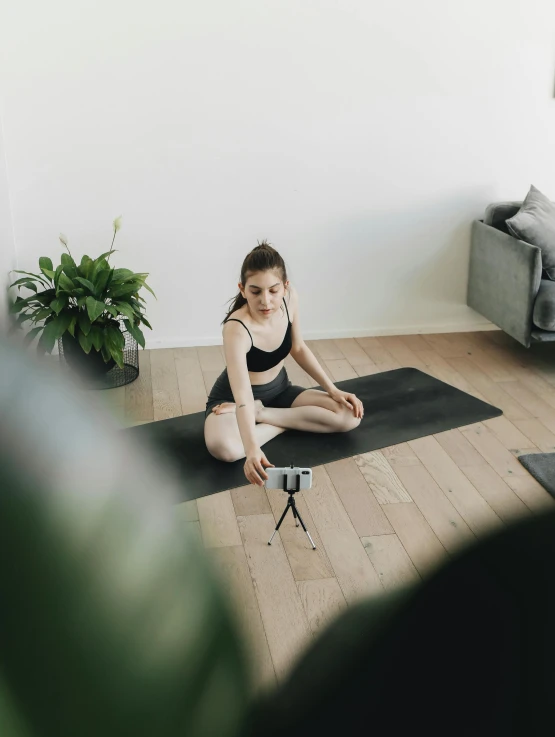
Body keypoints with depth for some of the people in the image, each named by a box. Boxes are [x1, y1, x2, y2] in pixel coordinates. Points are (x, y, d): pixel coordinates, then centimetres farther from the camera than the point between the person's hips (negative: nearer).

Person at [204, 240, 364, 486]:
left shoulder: (290, 299, -17)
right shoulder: (236, 329, -35)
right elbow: (243, 397, -46)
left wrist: (332, 389, -3)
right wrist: (252, 449, -61)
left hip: (279, 390, 6)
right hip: (233, 397, -6)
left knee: (350, 415, -12)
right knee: (223, 447, -39)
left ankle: (260, 414, -7)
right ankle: (288, 423, -12)